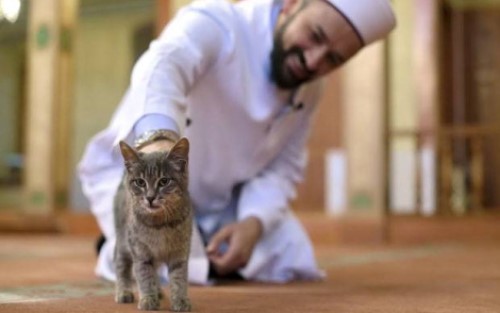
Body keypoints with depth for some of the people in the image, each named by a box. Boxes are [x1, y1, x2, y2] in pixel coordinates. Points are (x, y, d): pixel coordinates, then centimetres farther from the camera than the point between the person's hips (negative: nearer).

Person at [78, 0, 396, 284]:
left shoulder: (309, 89, -6)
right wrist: (158, 138, -73)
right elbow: (163, 65, -51)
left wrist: (254, 221, -23)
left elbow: (284, 165, -2)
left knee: (294, 263, -5)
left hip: (221, 196, 6)